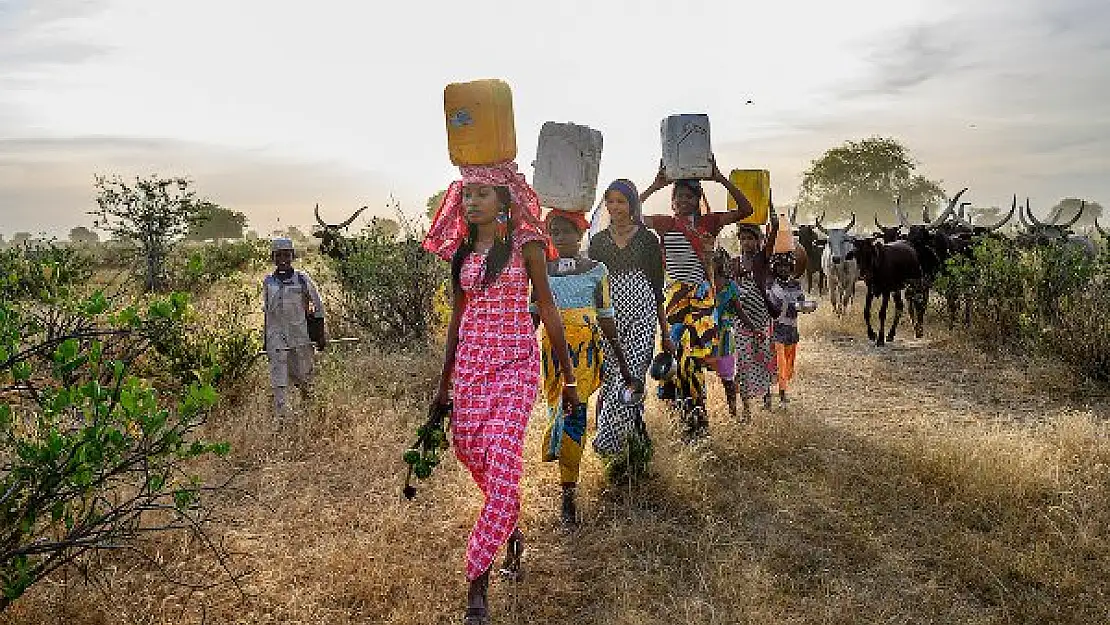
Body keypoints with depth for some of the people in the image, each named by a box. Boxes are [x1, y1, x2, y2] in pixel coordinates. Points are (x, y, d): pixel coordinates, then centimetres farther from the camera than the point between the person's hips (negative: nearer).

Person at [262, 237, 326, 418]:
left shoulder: (302, 279, -4)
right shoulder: (268, 282, 3)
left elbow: (318, 305, 3)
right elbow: (266, 311, 14)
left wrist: (320, 333, 2)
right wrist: (265, 339, 16)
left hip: (301, 334, -1)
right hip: (276, 335, 1)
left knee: (303, 372, 11)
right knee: (279, 377, -5)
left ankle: (306, 388, 46)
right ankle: (282, 413, 0)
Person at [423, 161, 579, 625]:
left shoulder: (525, 244, -2)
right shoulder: (462, 252, 11)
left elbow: (547, 309, 1)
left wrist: (568, 377, 1)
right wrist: (444, 382, 19)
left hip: (516, 361, -5)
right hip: (470, 362, 5)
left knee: (502, 459, -13)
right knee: (470, 451, 6)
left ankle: (477, 578, -6)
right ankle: (511, 533, 35)